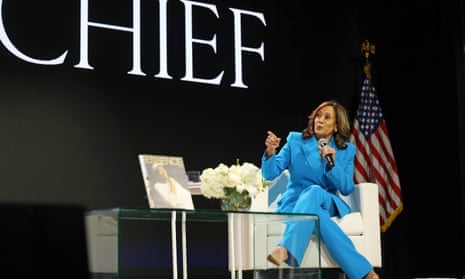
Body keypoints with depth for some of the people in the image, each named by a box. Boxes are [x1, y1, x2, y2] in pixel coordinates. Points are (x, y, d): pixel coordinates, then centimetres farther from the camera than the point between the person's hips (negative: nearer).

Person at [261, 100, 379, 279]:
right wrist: (270, 152, -25)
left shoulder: (347, 150, 8)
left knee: (313, 191, -39)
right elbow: (269, 174, -3)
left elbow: (347, 189, -3)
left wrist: (331, 163, -19)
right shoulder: (296, 140, 5)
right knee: (315, 214, -39)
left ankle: (286, 249, -58)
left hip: (327, 204, 0)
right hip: (294, 203, 0)